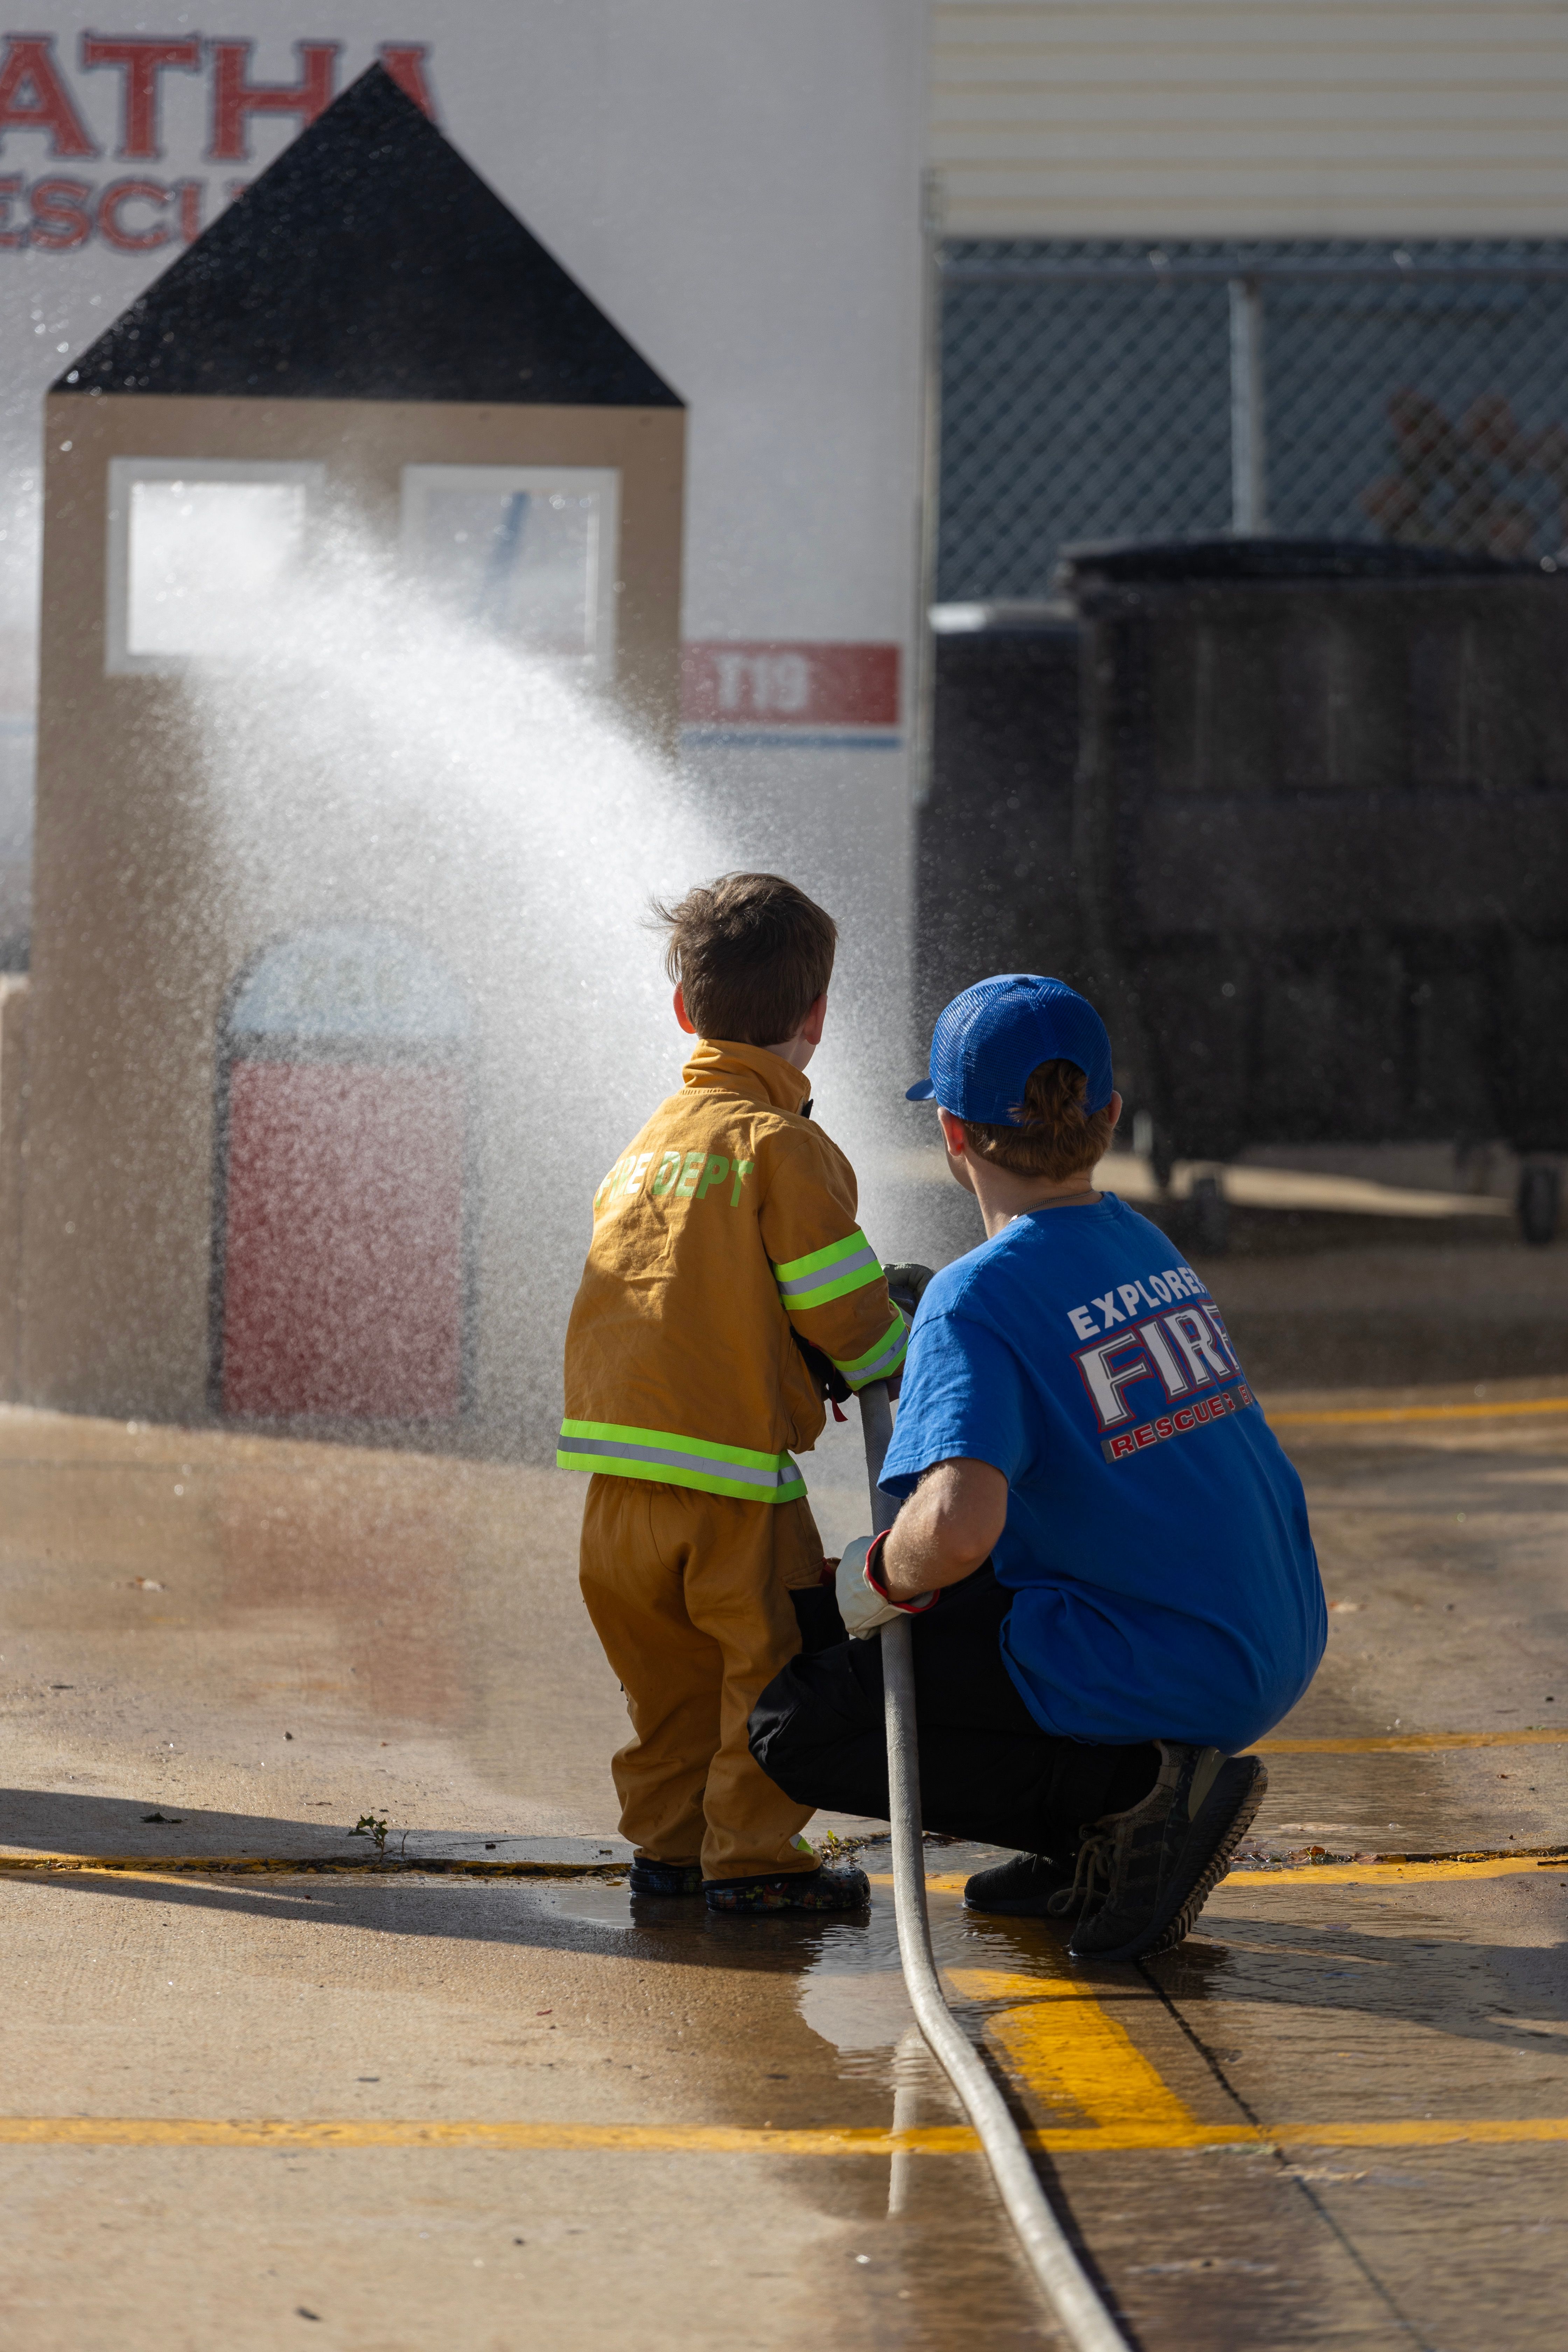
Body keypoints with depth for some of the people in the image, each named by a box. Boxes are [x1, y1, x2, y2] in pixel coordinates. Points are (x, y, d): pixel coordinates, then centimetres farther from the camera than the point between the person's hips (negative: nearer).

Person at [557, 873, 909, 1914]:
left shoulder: (649, 1143, 17)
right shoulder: (784, 1146, -8)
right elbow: (842, 1309, -10)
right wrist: (896, 1362, 11)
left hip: (617, 1474, 7)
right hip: (731, 1478, -7)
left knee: (672, 1671, 18)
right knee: (780, 1663, 2)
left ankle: (670, 1838, 24)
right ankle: (752, 1854, 2)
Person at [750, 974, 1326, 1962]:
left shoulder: (978, 1298, -16)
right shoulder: (1145, 1243, 9)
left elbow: (958, 1523, -31)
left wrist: (882, 1580, -10)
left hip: (1159, 1680, -9)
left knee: (794, 1725, -1)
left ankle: (1135, 1789, -9)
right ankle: (1093, 1845, 15)